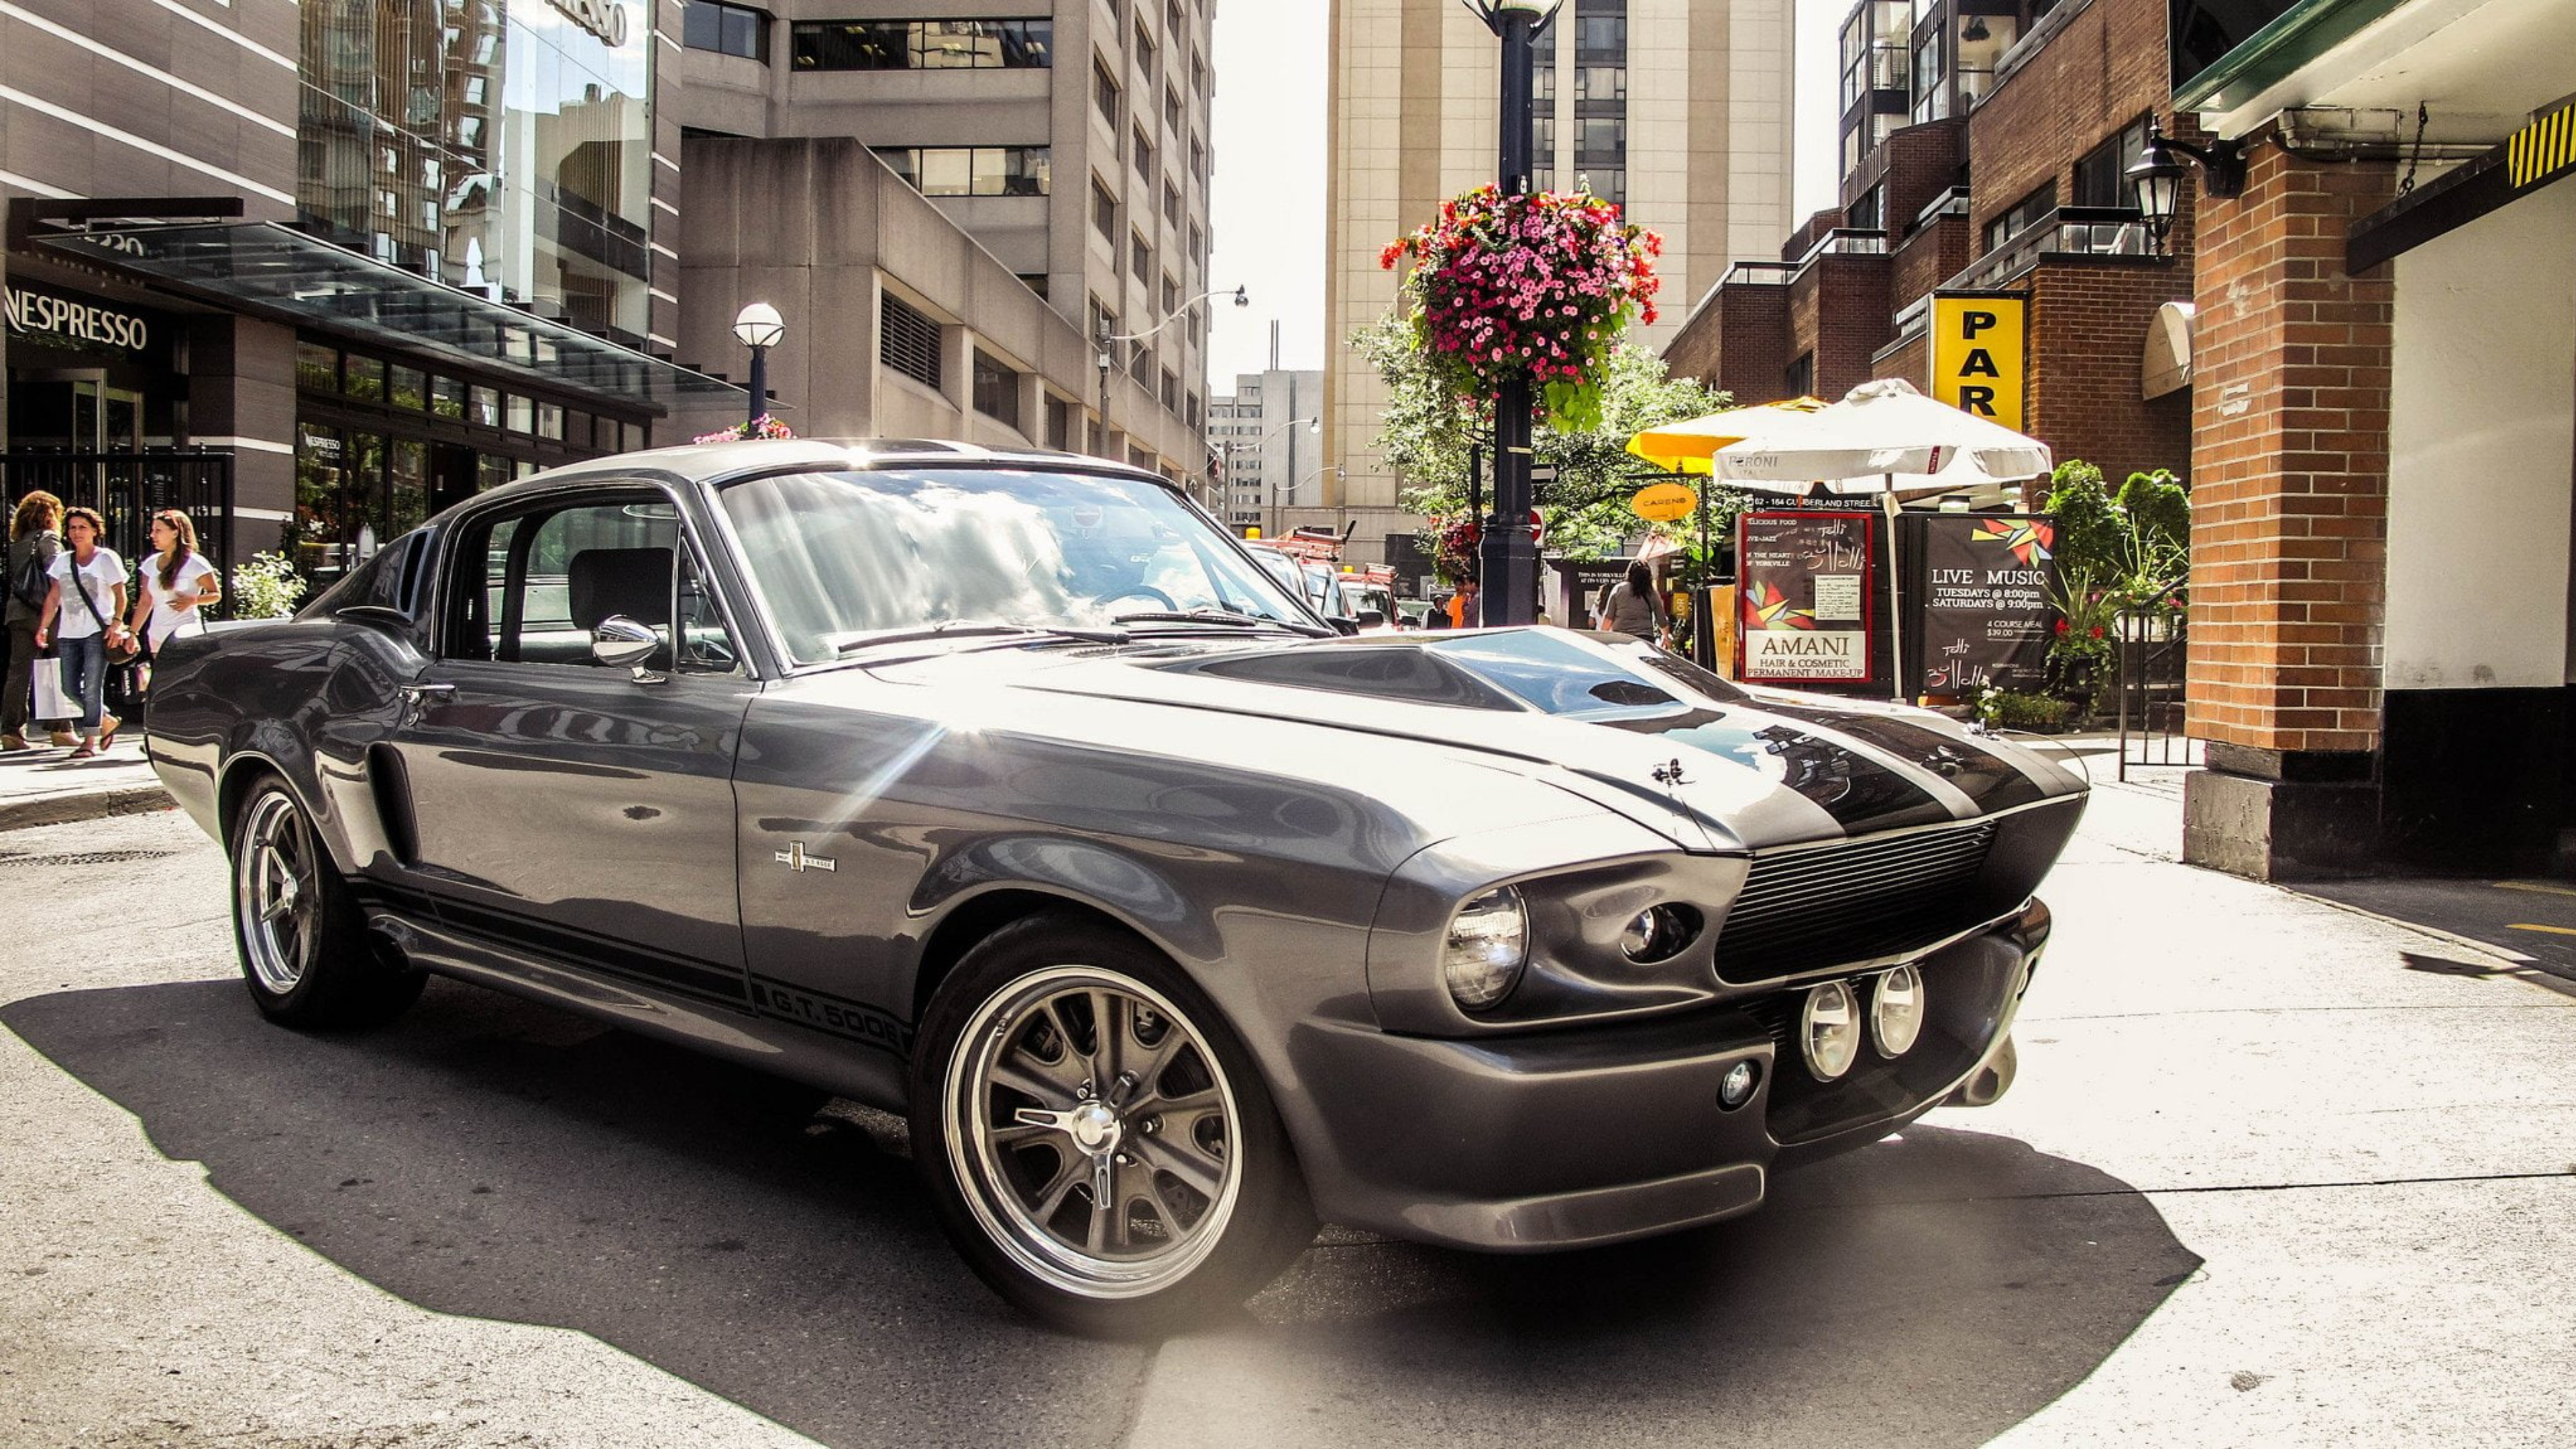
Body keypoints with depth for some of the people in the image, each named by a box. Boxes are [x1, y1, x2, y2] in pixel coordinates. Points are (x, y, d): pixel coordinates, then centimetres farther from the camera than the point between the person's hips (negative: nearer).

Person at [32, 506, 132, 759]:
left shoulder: (106, 558, 1)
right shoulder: (62, 560, 14)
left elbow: (120, 595, -3)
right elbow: (53, 598, 16)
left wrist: (116, 623, -15)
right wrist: (43, 627, 8)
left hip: (97, 632, -5)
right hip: (68, 633, 5)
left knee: (92, 687, -8)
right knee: (71, 688, 3)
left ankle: (90, 741, -4)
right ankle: (106, 721, 23)